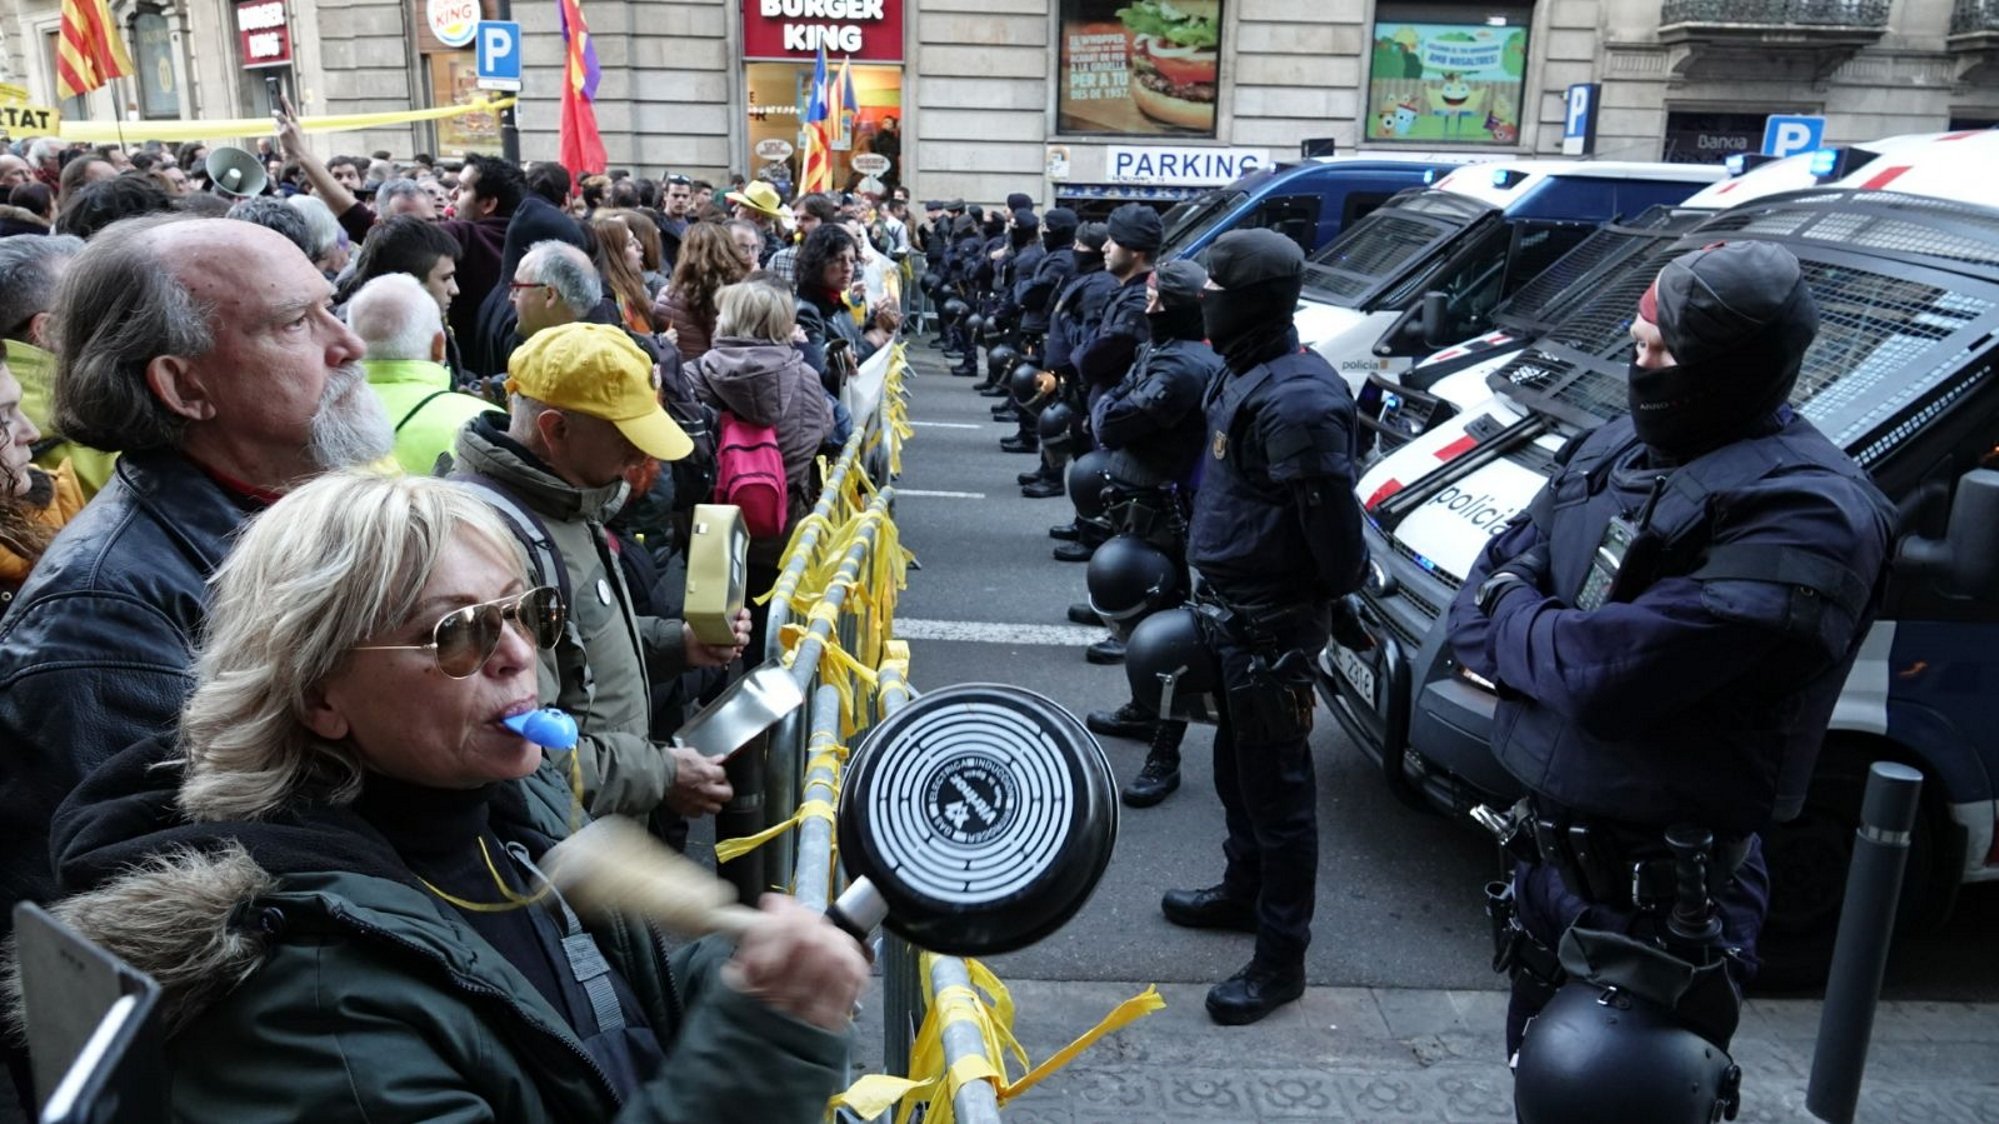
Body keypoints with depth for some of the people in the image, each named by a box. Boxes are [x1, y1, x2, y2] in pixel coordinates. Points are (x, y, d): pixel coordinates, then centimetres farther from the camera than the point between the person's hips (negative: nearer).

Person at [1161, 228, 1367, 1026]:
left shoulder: (1297, 399, -25)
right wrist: (1214, 589, 15)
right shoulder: (1245, 374, 8)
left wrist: (1340, 597, -8)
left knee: (1275, 783, 1)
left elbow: (1332, 522, -23)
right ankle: (1243, 891, 43)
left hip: (1271, 623, -10)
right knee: (1236, 764, 23)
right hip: (1233, 608, 10)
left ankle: (1280, 958, 13)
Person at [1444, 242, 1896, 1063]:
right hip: (1549, 843, 8)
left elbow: (1606, 676, -32)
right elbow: (1487, 589, 5)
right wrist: (1546, 633, -17)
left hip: (1657, 894, -8)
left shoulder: (1805, 514, -24)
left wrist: (1506, 620, -12)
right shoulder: (1618, 446, 3)